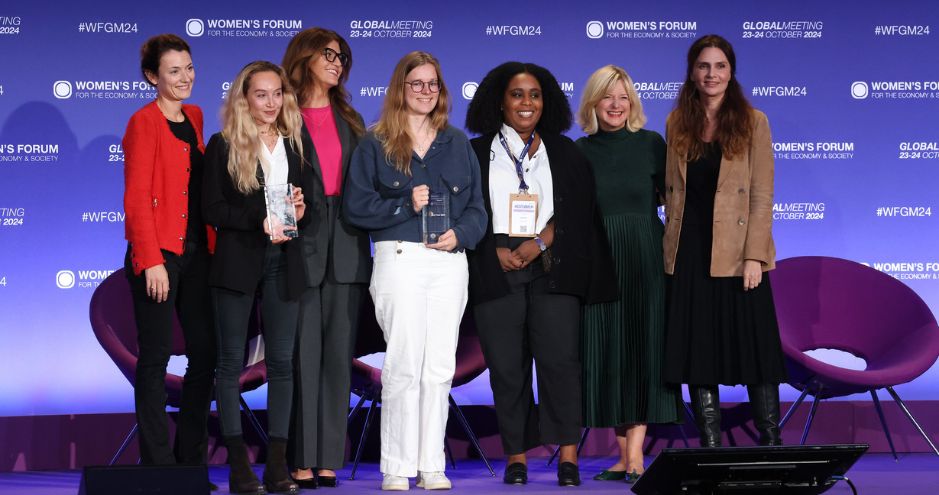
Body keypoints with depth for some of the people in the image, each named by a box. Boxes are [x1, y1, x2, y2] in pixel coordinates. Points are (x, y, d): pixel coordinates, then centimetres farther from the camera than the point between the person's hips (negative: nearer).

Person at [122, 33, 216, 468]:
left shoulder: (194, 118, 14)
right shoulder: (143, 123, -7)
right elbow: (136, 198, -11)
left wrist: (211, 246, 10)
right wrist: (151, 261, -17)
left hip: (196, 252, 7)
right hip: (158, 255, -7)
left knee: (205, 351, 8)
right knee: (155, 355, -1)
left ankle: (192, 457, 18)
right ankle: (157, 461, 5)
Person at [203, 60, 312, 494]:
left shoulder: (294, 145, 13)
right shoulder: (223, 145, 2)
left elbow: (307, 203, 17)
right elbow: (212, 209, -5)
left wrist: (300, 211, -6)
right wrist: (259, 221, -17)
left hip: (283, 262, 3)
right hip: (238, 260, -3)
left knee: (281, 361, 1)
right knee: (231, 361, 0)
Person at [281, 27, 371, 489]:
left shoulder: (349, 120, 17)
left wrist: (360, 240, 7)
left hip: (345, 248, 5)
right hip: (299, 245, -5)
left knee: (338, 356, 4)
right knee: (302, 356, -5)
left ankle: (329, 459, 7)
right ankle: (301, 461, -1)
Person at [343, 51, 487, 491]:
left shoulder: (457, 144, 16)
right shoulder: (375, 143, 5)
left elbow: (477, 207, 13)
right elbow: (355, 205, -2)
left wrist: (460, 234, -6)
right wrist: (406, 204, -11)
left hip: (450, 261, 3)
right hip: (399, 258, -3)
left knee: (440, 366, 3)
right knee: (404, 364, -7)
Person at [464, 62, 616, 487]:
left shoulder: (564, 153, 15)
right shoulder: (478, 153, 12)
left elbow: (577, 208, 5)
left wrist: (538, 244, -9)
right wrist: (497, 252, -9)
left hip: (552, 270, 0)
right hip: (497, 271, 0)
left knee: (559, 359, -11)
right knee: (506, 367, -3)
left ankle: (568, 454, -9)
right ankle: (516, 456, 3)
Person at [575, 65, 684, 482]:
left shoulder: (651, 144, 3)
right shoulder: (579, 152, 6)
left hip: (645, 263, -1)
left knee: (643, 349, -6)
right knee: (606, 353, 1)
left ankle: (635, 452, -9)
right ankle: (624, 454, 7)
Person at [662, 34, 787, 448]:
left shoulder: (752, 122, -1)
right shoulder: (677, 123, 8)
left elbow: (762, 194, -5)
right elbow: (672, 191, 11)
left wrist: (754, 256, -13)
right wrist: (672, 249, 5)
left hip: (737, 254, -3)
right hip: (689, 255, 3)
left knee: (754, 347, 1)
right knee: (696, 351, 4)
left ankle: (770, 442, 9)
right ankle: (710, 444, 12)